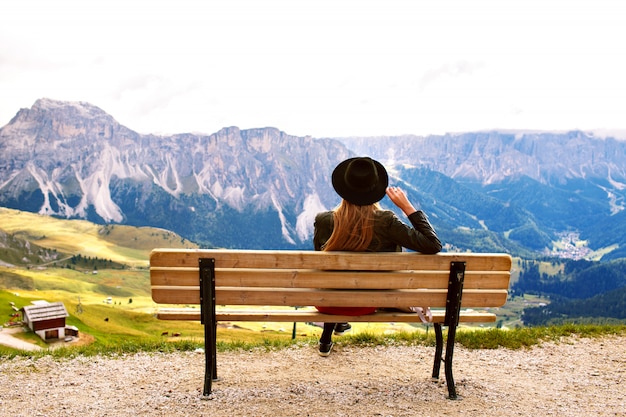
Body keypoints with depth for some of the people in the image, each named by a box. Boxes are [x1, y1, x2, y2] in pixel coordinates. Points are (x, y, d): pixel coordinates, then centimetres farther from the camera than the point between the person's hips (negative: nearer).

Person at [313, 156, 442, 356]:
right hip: (368, 306, 0)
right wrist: (407, 207, -13)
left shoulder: (323, 220, -18)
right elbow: (433, 245, -17)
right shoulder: (386, 222, -23)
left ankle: (326, 340, 48)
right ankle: (339, 323, 46)